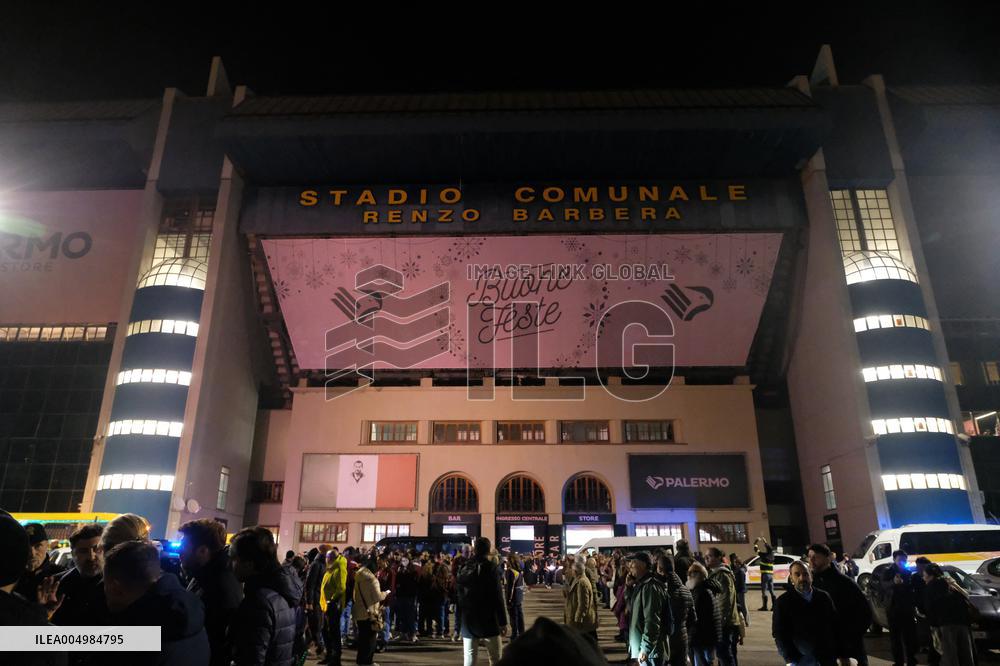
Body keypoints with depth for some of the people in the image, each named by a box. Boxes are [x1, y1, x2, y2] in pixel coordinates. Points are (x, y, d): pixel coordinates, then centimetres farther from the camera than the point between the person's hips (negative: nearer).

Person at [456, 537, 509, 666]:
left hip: (468, 622, 4)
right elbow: (499, 598, -13)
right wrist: (503, 622, -7)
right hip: (489, 622, -3)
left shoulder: (464, 569, 3)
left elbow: (460, 597, 9)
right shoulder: (492, 569, -11)